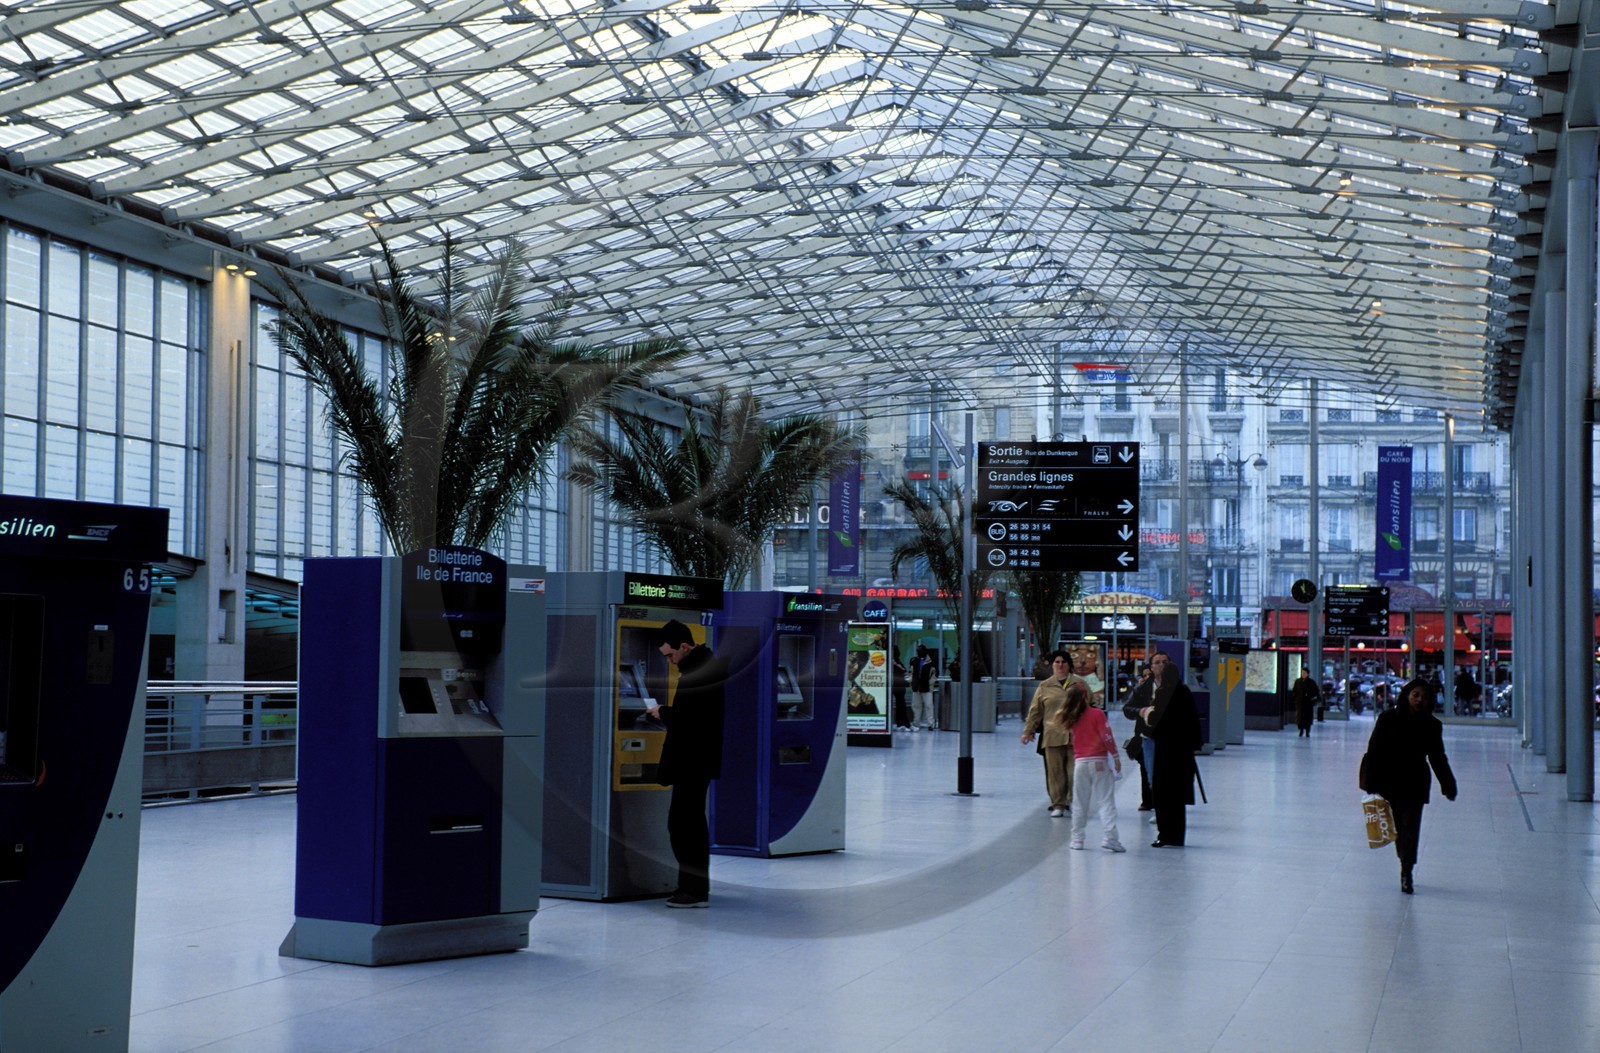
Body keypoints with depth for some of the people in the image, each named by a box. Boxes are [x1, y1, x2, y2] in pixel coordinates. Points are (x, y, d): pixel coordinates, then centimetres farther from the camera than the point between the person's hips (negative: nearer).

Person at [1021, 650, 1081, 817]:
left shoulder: (1079, 684, 9)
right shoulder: (1044, 687, 9)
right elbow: (1035, 710, 12)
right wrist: (1028, 731, 10)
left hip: (1075, 736, 0)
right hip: (1052, 736, 0)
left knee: (1074, 771, -2)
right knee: (1055, 772, 1)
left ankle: (1073, 801, 12)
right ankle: (1058, 805, 8)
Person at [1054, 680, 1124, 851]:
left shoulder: (1071, 718, 2)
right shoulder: (1097, 714, -9)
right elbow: (1107, 737, -10)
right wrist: (1115, 756, -3)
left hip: (1080, 763, 4)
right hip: (1099, 761, -4)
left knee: (1080, 803, 13)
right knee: (1105, 801, -4)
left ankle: (1077, 839, 17)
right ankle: (1109, 837, -13)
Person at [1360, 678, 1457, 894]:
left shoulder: (1432, 726, 2)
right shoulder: (1388, 719, -5)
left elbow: (1438, 758, 12)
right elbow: (1374, 751, -4)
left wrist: (1448, 786, 8)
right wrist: (1370, 783, -10)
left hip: (1415, 785, 1)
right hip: (1389, 783, -1)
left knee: (1410, 828, -5)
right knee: (1399, 828, 4)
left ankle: (1407, 872, 2)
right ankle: (1406, 871, 19)